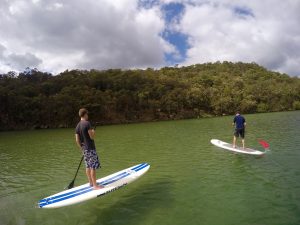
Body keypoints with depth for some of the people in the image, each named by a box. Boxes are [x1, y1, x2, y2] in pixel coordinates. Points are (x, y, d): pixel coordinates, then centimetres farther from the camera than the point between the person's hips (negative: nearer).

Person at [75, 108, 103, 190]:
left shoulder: (78, 126, 8)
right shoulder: (87, 123, -15)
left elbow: (77, 140, 8)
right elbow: (92, 137, -18)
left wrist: (82, 148, 18)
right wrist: (93, 132, 2)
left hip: (84, 149, 8)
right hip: (90, 148, -8)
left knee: (88, 166, 15)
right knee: (93, 167, -2)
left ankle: (91, 182, 26)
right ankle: (95, 185, 3)